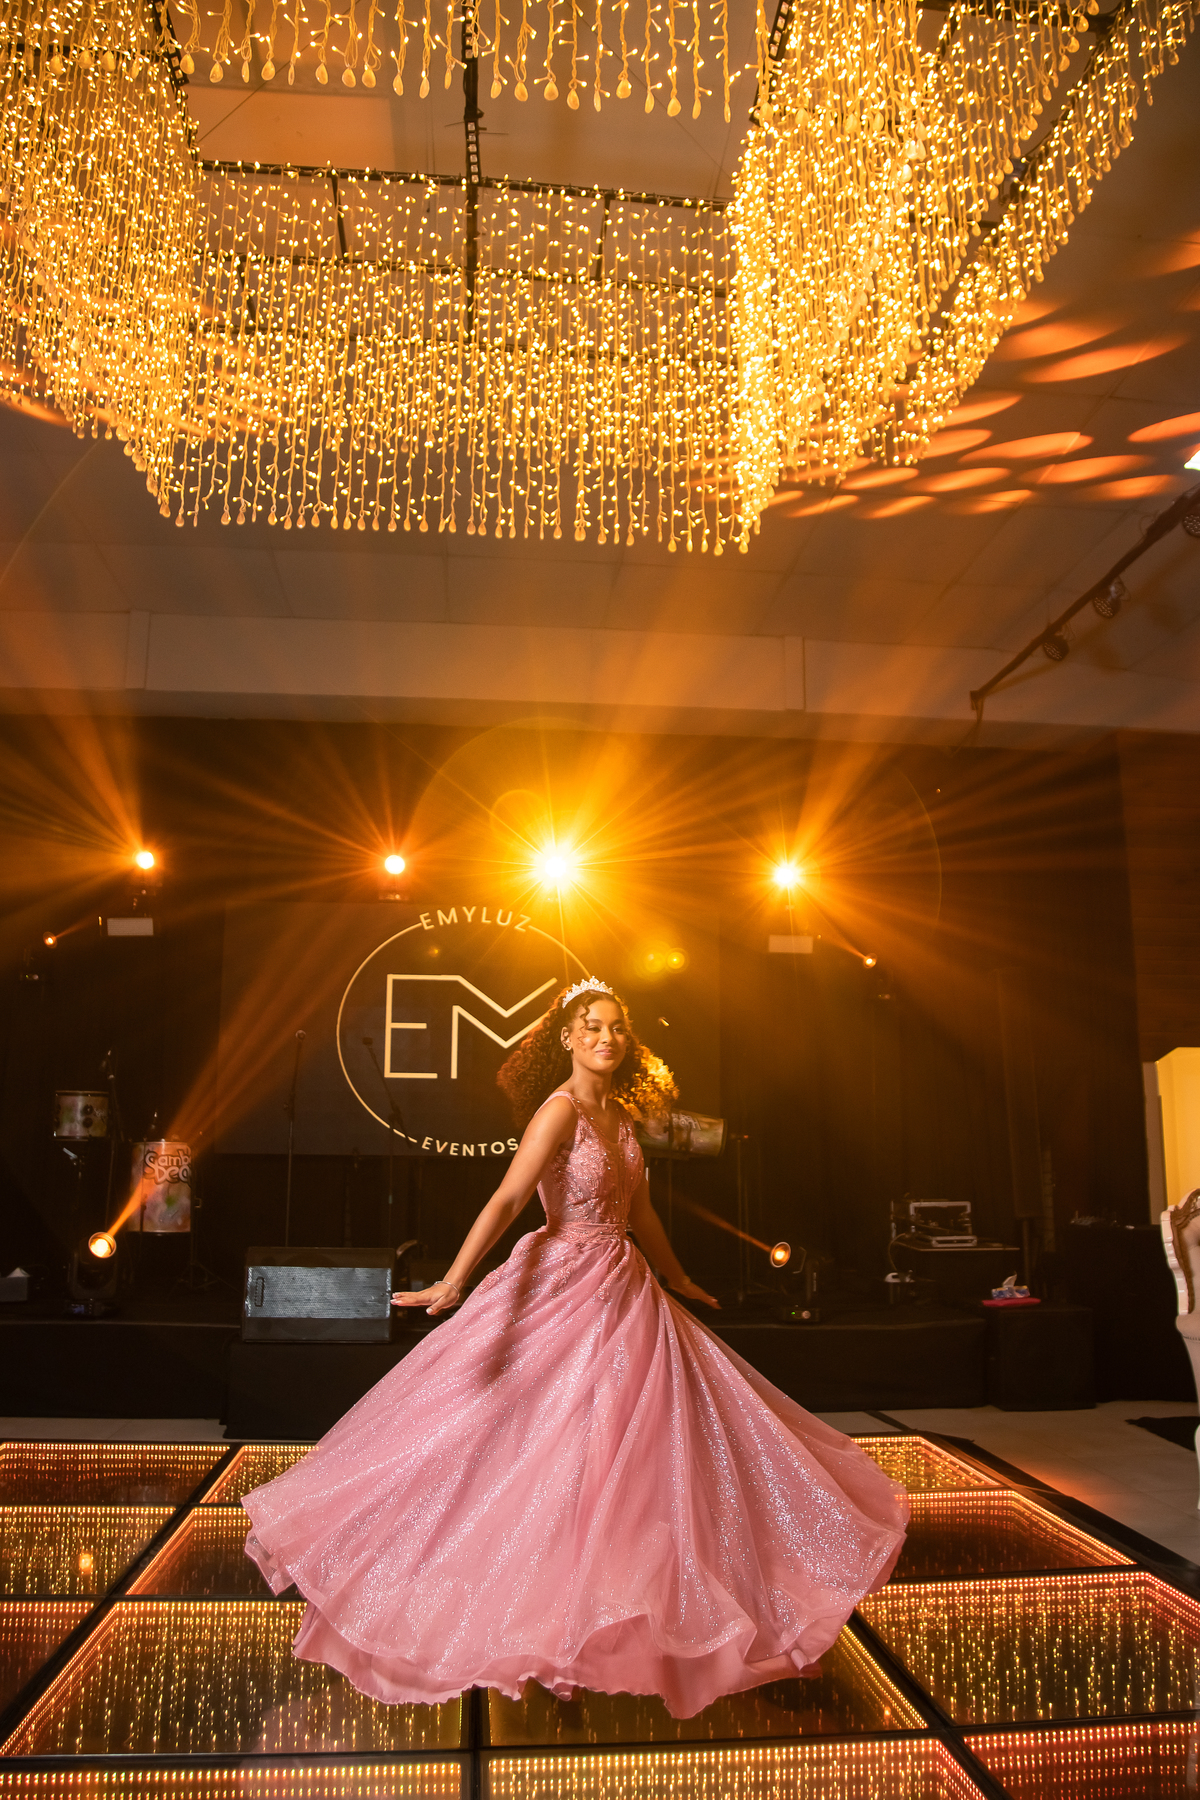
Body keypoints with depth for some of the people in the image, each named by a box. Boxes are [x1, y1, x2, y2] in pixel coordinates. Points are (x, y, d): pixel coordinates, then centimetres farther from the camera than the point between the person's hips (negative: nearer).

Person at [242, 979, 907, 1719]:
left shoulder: (620, 1113, 7)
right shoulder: (561, 1109, -16)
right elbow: (507, 1199, -25)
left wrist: (678, 1279, 27)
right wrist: (454, 1282, -35)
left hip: (625, 1291, 8)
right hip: (563, 1288, -8)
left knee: (631, 1436, 16)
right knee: (538, 1439, 0)